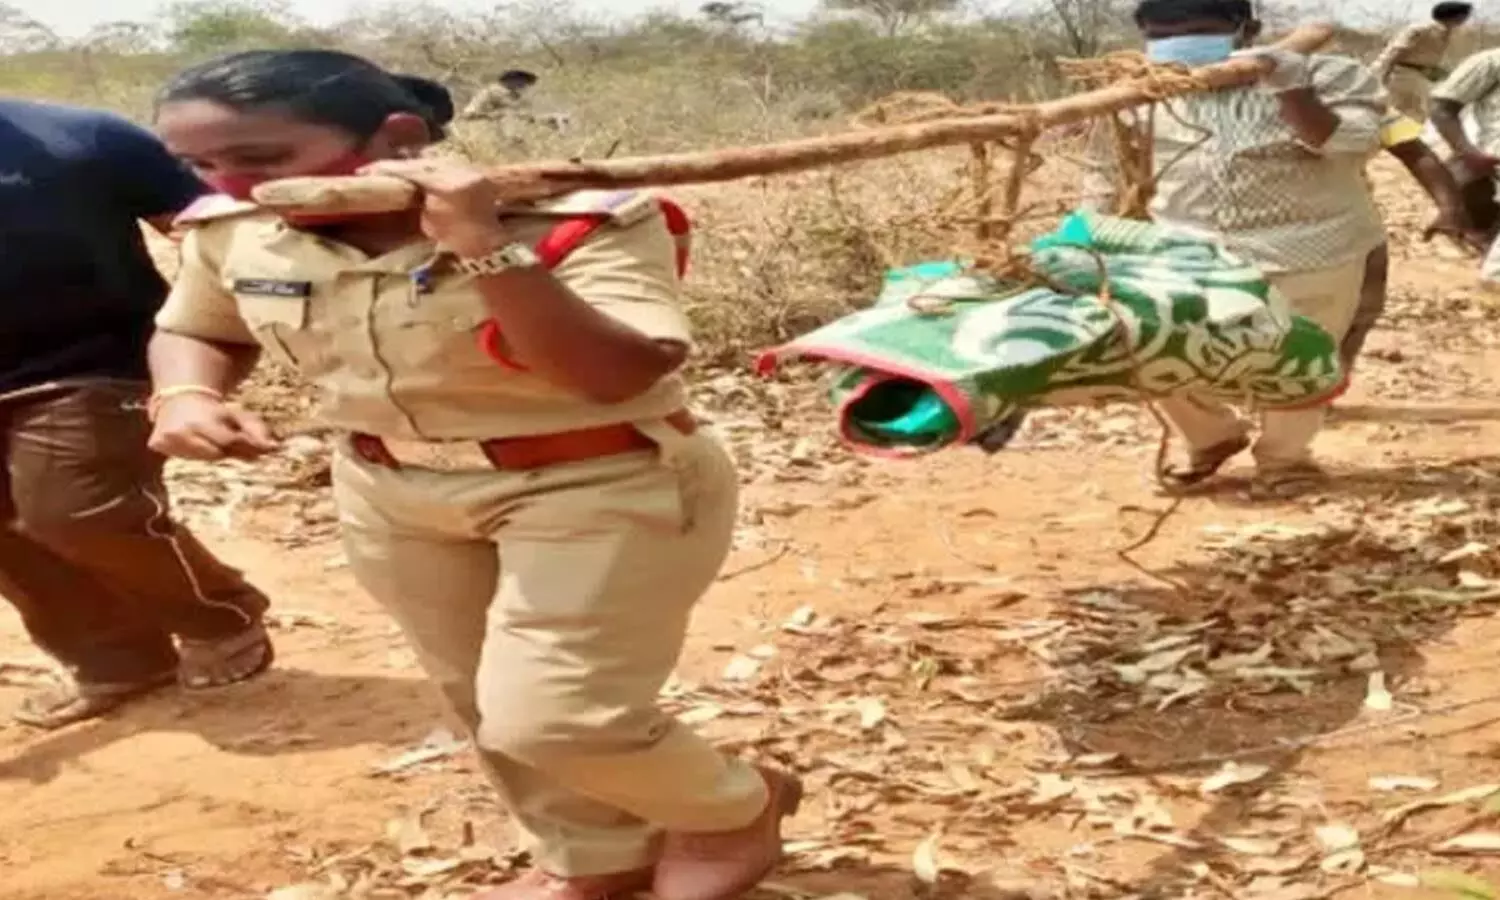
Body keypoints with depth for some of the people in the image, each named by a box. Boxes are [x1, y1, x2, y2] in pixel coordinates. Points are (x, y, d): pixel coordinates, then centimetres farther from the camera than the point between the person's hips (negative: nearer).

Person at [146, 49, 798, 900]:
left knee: (550, 720, -10)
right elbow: (196, 330, 11)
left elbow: (619, 375, -36)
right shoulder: (233, 232, -7)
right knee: (490, 706, 17)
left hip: (605, 491, -6)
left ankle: (740, 809, 19)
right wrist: (187, 397, -11)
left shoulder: (576, 220, -25)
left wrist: (485, 249, -41)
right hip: (397, 495, 7)